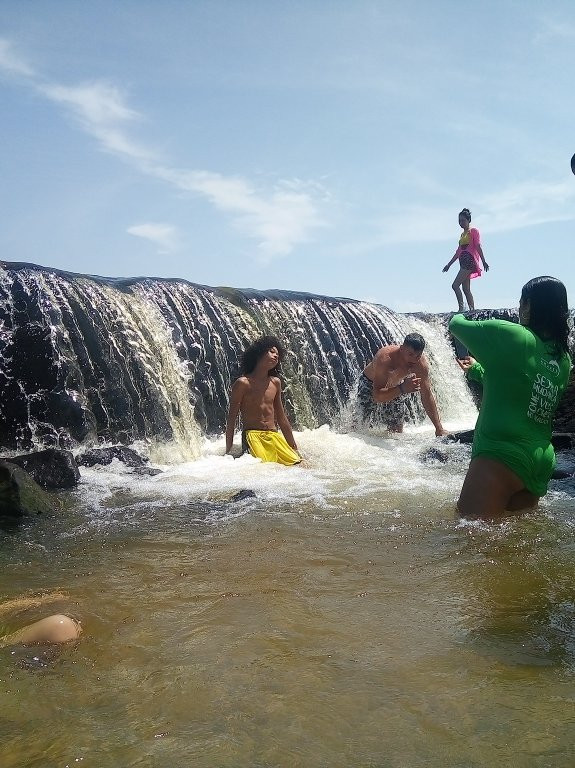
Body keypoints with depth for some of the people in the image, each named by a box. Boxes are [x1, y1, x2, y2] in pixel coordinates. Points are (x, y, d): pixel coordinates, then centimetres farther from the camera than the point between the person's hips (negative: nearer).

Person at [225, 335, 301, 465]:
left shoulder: (275, 382, 16)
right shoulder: (243, 383, -1)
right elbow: (231, 419, -1)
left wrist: (294, 448, 22)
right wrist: (228, 452, -7)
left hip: (274, 436, 6)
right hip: (253, 436, -6)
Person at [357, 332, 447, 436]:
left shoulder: (421, 365, -28)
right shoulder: (385, 358, -43)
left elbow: (427, 396, -18)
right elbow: (377, 397, -46)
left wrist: (439, 429, -20)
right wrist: (403, 389, -61)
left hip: (396, 390, 4)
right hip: (370, 385, -4)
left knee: (397, 431, 3)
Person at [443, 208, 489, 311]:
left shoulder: (473, 231, 0)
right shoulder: (462, 234, 22)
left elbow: (478, 246, -10)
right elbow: (459, 251, 25)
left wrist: (483, 261, -19)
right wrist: (449, 264, 25)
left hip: (470, 261, -9)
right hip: (463, 262, 9)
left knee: (455, 285, -19)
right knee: (466, 289, 4)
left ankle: (461, 308, -21)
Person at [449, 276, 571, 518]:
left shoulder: (509, 335, -11)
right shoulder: (563, 359, 11)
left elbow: (456, 326, 2)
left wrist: (458, 317, 26)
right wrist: (477, 369, 38)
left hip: (501, 456, -8)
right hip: (542, 461, 9)